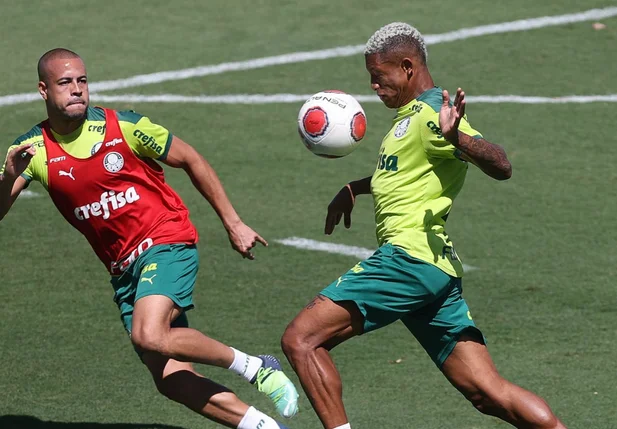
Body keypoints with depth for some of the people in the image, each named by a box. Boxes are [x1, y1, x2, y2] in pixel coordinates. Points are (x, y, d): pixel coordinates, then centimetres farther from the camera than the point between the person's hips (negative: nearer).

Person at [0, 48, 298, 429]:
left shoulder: (124, 126, -8)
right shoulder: (33, 149, -1)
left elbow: (191, 160, 3)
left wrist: (233, 224, 4)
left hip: (166, 245, -4)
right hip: (124, 270, 4)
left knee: (149, 337, -30)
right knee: (172, 381, -7)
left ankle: (254, 367, -12)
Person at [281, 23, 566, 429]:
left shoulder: (431, 114, -8)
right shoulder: (414, 114, 22)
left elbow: (501, 166, -22)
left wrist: (455, 137, -39)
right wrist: (354, 189, 39)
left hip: (409, 256, -10)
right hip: (440, 271, 10)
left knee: (300, 339, -10)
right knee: (488, 392, 3)